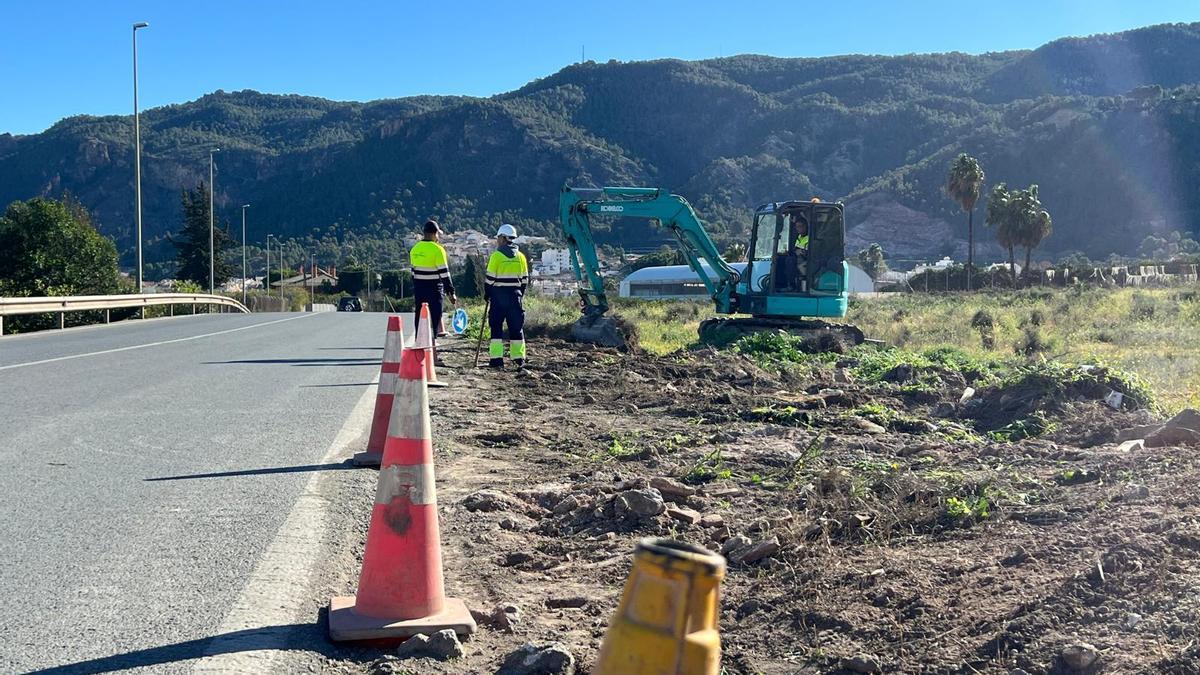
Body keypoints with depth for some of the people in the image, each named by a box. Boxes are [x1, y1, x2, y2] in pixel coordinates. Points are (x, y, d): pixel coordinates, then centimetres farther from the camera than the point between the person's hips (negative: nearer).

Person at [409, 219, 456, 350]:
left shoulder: (415, 249, 7)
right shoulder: (437, 249, -13)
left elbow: (414, 272, 13)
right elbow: (444, 273, -14)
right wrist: (451, 292, -9)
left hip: (418, 290, 6)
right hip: (434, 290, -6)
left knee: (419, 318, 13)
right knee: (434, 319, -2)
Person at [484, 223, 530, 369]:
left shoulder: (496, 255, -8)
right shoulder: (520, 256, 7)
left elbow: (490, 278, -7)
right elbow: (525, 279, 10)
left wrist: (487, 294, 6)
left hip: (498, 295, -4)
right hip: (515, 296, 4)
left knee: (496, 327, 2)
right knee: (516, 327, 8)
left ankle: (496, 358, -3)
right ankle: (519, 358, 9)